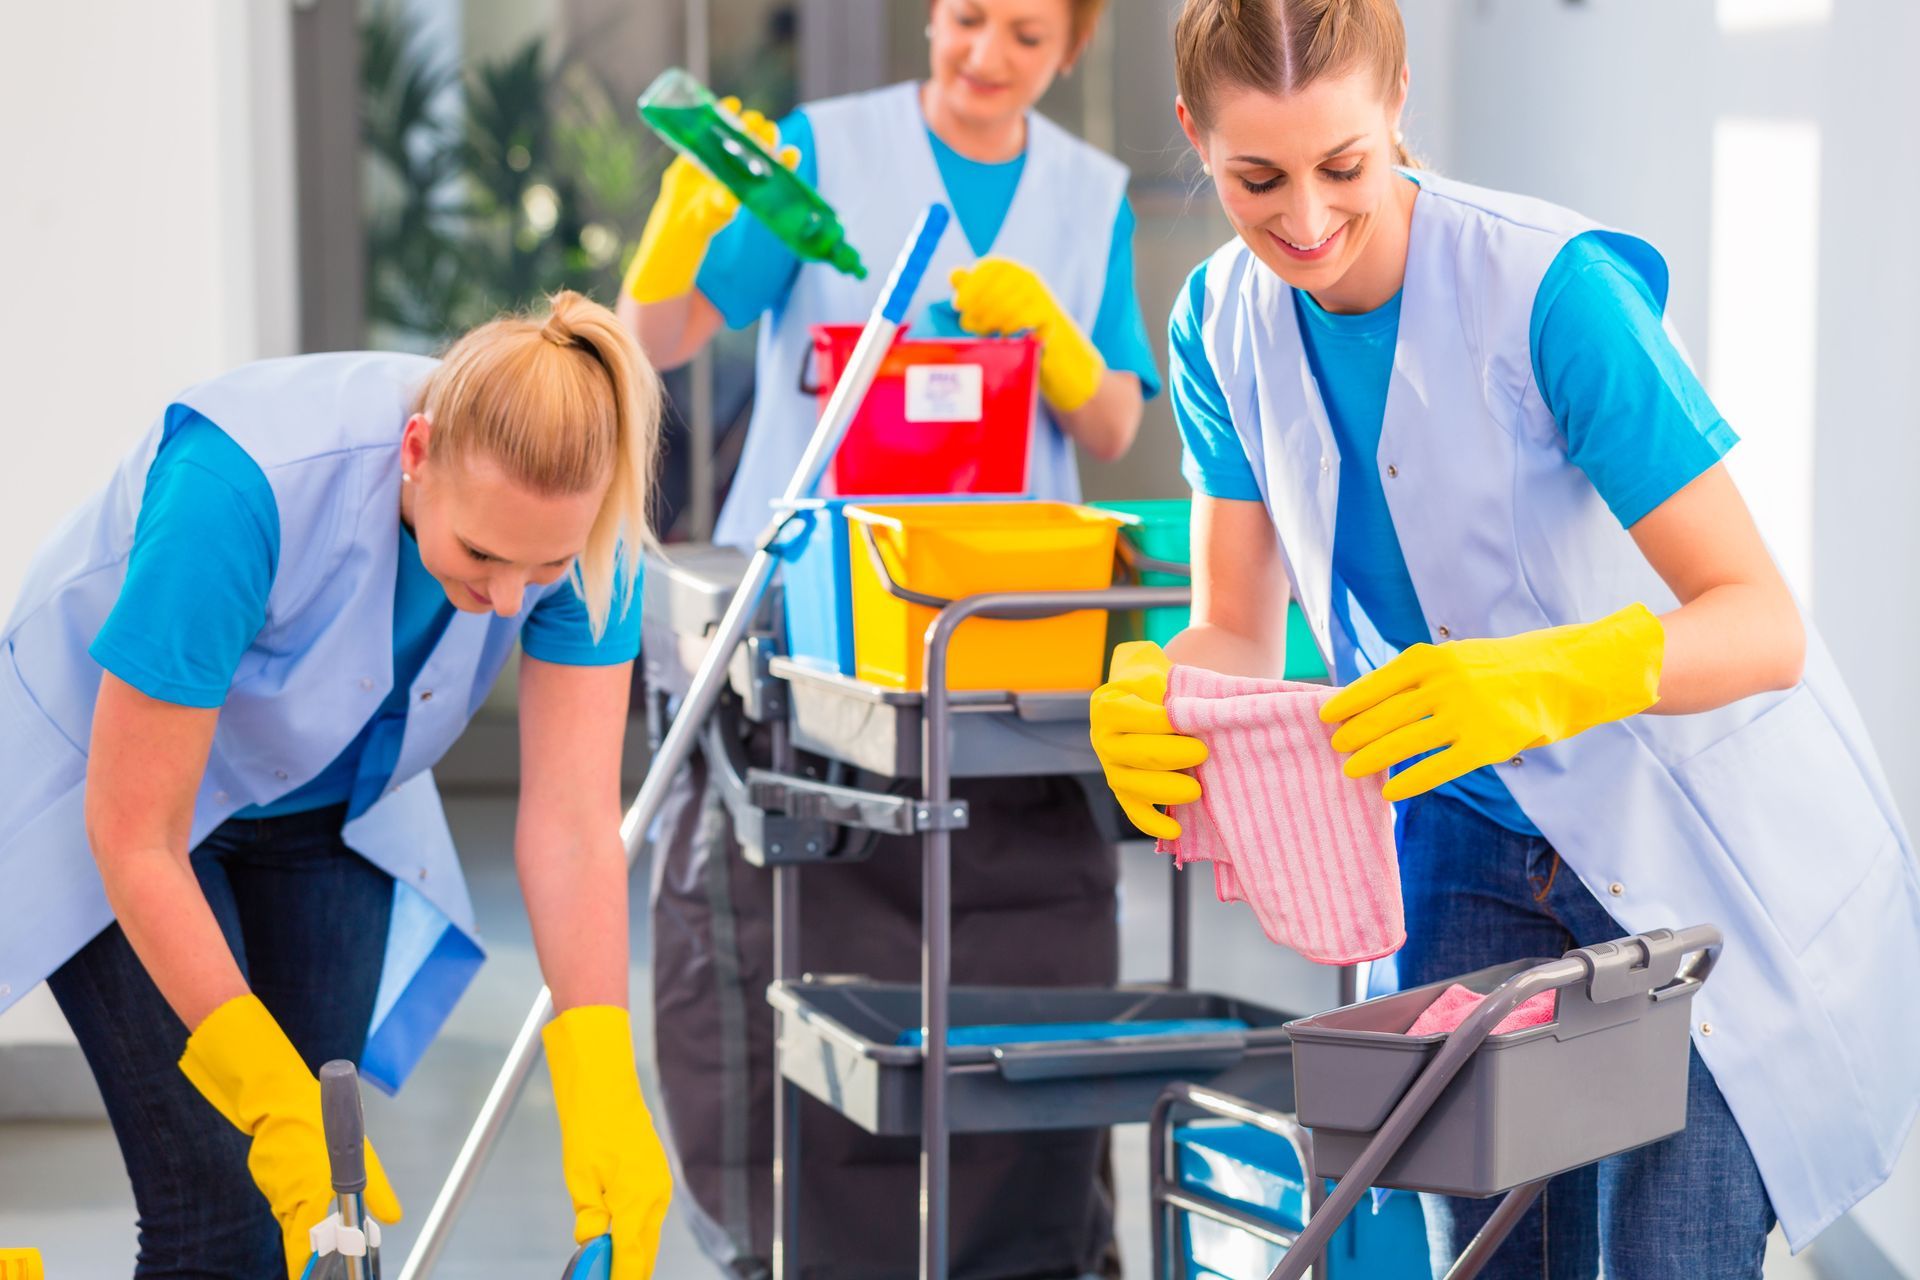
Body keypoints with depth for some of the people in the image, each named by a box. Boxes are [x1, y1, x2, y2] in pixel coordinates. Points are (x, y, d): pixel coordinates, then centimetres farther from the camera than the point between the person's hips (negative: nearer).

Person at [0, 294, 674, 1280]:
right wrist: (283, 1106, -33)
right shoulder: (241, 486, -39)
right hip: (113, 781, -4)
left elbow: (573, 822, -23)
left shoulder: (572, 525, -25)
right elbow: (136, 835, -32)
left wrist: (602, 1103, -34)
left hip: (326, 804, 5)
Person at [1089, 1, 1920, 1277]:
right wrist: (1154, 704, -27)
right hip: (1476, 854, 5)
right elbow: (1237, 634, -3)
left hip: (1695, 854, -5)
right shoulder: (1226, 323, -5)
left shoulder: (1555, 287, -24)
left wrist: (1537, 680, -46)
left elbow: (1764, 623, -28)